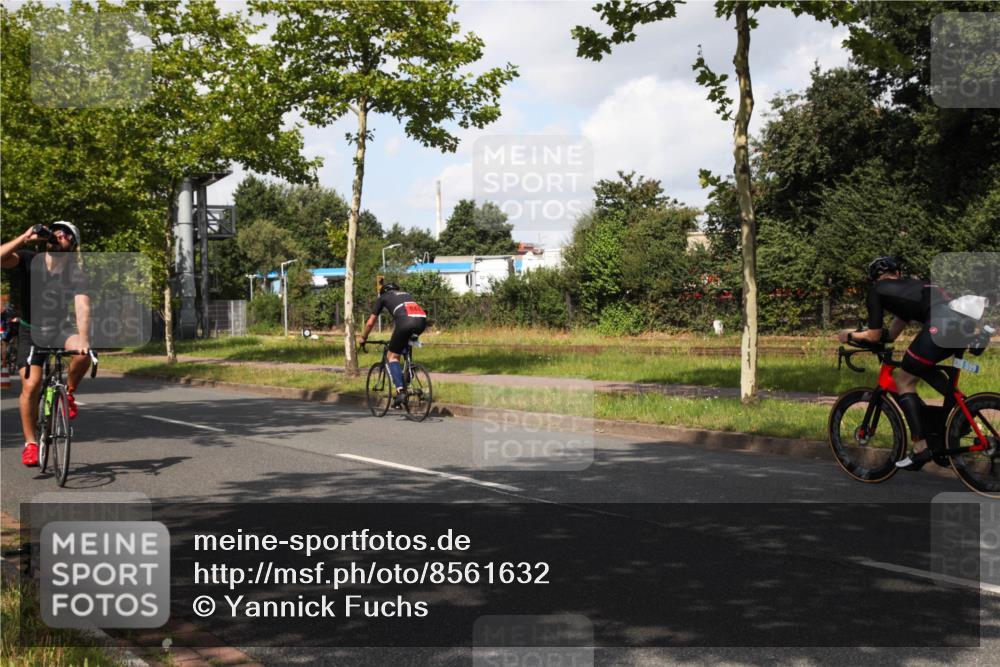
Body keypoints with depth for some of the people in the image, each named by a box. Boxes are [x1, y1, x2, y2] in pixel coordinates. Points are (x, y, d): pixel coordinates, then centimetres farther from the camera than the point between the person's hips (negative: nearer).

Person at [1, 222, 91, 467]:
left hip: (60, 328, 0)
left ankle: (69, 391, -2)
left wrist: (83, 339, -43)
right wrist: (25, 238, -38)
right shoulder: (29, 260, -12)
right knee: (31, 386, -12)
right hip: (31, 331, 0)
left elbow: (82, 307, -28)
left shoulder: (75, 275, -14)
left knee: (83, 353, -32)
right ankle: (30, 443, 4)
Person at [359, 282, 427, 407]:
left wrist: (363, 338, 45)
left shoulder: (382, 297, 27)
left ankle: (400, 390, -9)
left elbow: (370, 322, 29)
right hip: (422, 320, 5)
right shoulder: (406, 294, 39)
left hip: (405, 321, -5)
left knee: (393, 356, 9)